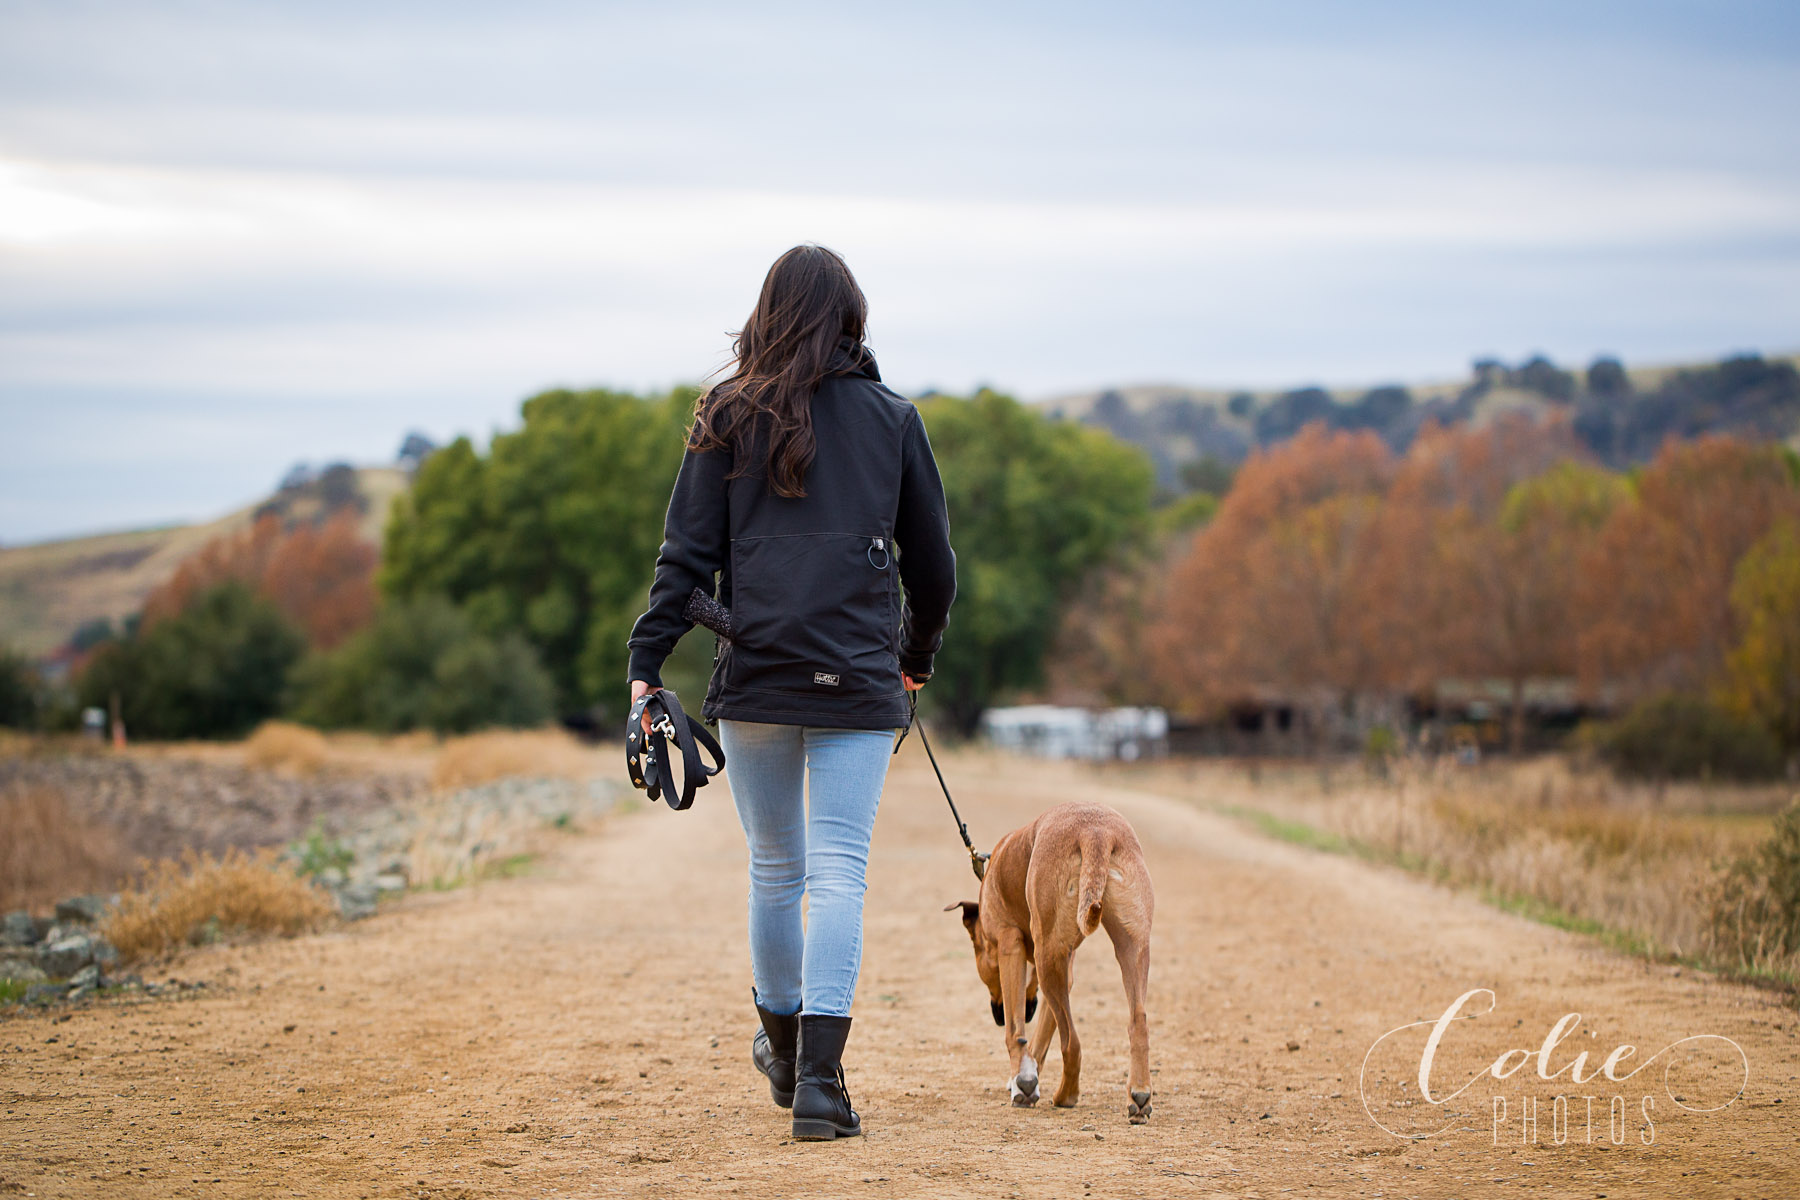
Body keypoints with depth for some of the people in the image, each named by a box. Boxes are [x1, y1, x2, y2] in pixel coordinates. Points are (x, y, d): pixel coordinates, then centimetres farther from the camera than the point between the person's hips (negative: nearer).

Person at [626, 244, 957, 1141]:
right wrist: (917, 656, 26)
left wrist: (647, 662, -1)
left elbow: (688, 552, -3)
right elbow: (932, 562, 11)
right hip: (858, 683, -1)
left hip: (754, 679, 1)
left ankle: (782, 1042, 34)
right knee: (838, 873, -3)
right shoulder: (892, 420, 5)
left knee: (774, 867, 15)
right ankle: (819, 1077, -13)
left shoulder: (733, 417, 3)